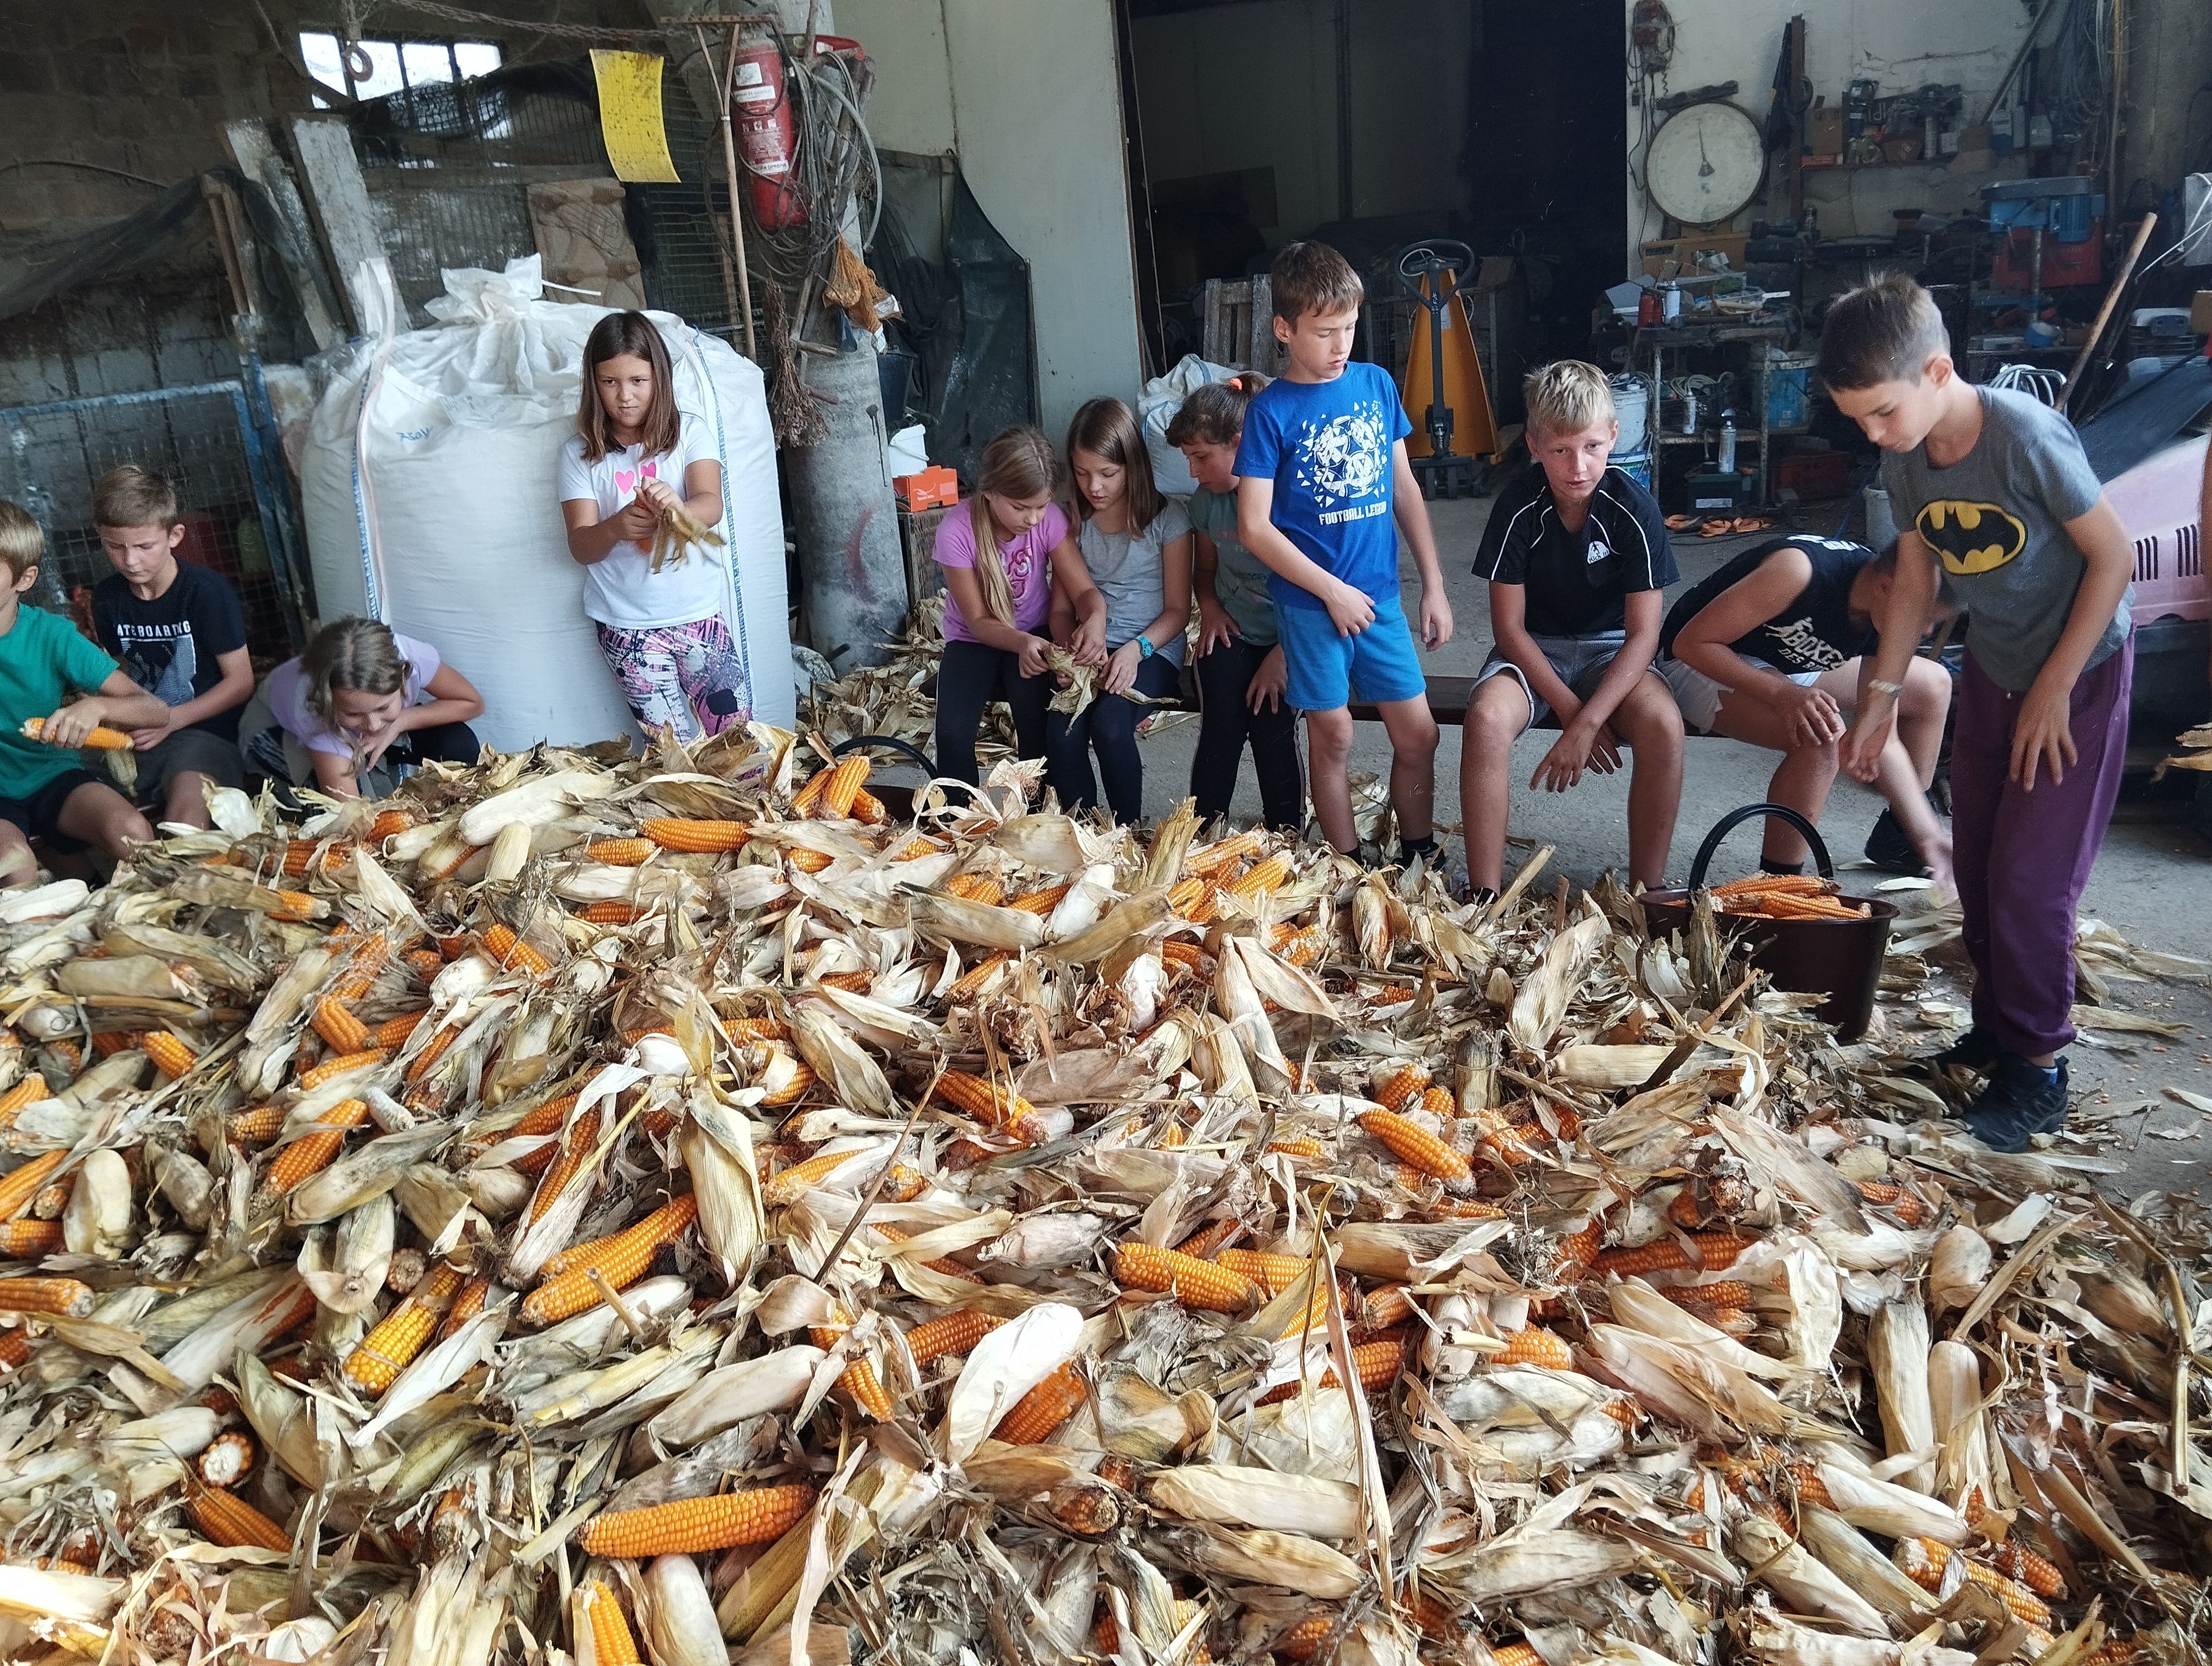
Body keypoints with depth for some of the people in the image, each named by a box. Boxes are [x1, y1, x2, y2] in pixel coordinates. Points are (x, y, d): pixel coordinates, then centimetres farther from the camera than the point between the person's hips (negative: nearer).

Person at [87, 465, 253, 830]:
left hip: (206, 730, -6)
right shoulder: (107, 598, 10)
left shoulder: (207, 591, -8)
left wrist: (172, 719, -15)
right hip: (139, 738, 6)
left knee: (188, 795, -35)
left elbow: (241, 680, -7)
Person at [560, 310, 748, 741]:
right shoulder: (579, 452, 1)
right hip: (627, 625, 0)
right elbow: (580, 547, -6)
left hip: (698, 613, 0)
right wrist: (616, 528, -29)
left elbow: (711, 504, -16)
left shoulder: (689, 432, 0)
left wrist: (679, 508, -40)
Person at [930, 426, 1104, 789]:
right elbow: (979, 621, -16)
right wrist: (1021, 643, -36)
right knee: (952, 732, -24)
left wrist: (1095, 621, -39)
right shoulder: (956, 532, -22)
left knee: (1037, 722, -25)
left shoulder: (1050, 518, -17)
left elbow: (1084, 591, -15)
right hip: (973, 641, -1)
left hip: (1033, 635, 1)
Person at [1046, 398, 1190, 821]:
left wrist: (1136, 649, -19)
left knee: (1109, 725, -32)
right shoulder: (1073, 520, 8)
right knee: (1060, 731, -27)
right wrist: (1071, 648, -14)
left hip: (1152, 648, -3)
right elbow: (1062, 606, 8)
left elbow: (1177, 609, -1)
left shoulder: (1166, 517, -3)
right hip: (1088, 648, 3)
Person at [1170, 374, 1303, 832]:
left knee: (1273, 734, -19)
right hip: (1231, 632, 4)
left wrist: (1281, 657, -17)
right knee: (1220, 731, -16)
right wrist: (1209, 606, 1)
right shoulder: (1208, 499, 2)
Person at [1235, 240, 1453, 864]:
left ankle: (1420, 860, 24)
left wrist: (1434, 585, 8)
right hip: (1310, 602, -4)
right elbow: (1254, 526, -11)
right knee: (1333, 737, 7)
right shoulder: (1271, 410, -8)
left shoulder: (1376, 384, 5)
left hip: (1380, 594, 4)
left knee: (1418, 734, 6)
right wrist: (1333, 591, -11)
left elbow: (1404, 489, 11)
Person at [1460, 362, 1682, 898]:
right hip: (1533, 650, 0)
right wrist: (1568, 708, -19)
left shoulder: (1634, 509, -16)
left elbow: (1643, 634, -16)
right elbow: (1510, 627, -11)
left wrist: (1586, 724, -26)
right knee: (1486, 719, -33)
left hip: (1609, 649, 0)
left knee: (1664, 725, -31)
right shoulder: (1519, 507, -15)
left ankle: (1647, 892, -14)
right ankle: (1485, 895, -24)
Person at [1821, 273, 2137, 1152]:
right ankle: (1995, 1033, 26)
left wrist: (2055, 689, -17)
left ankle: (2039, 1070, 8)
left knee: (2029, 878, -6)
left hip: (2081, 670, -6)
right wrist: (1880, 699, 2)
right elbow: (1913, 584, 5)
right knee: (1976, 866, 11)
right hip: (1991, 670, 7)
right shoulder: (1905, 463, -6)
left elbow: (2115, 555, -19)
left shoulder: (2026, 436, -26)